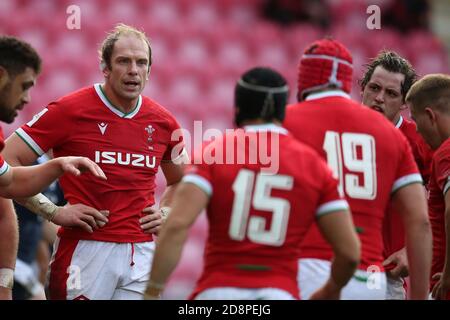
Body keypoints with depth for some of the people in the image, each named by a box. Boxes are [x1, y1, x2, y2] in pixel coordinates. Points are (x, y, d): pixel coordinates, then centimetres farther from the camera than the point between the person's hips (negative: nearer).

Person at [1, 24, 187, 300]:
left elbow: (180, 181, 29)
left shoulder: (163, 122, 9)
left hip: (142, 253, 5)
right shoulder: (70, 110, -5)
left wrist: (166, 212, 9)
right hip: (85, 248, -4)